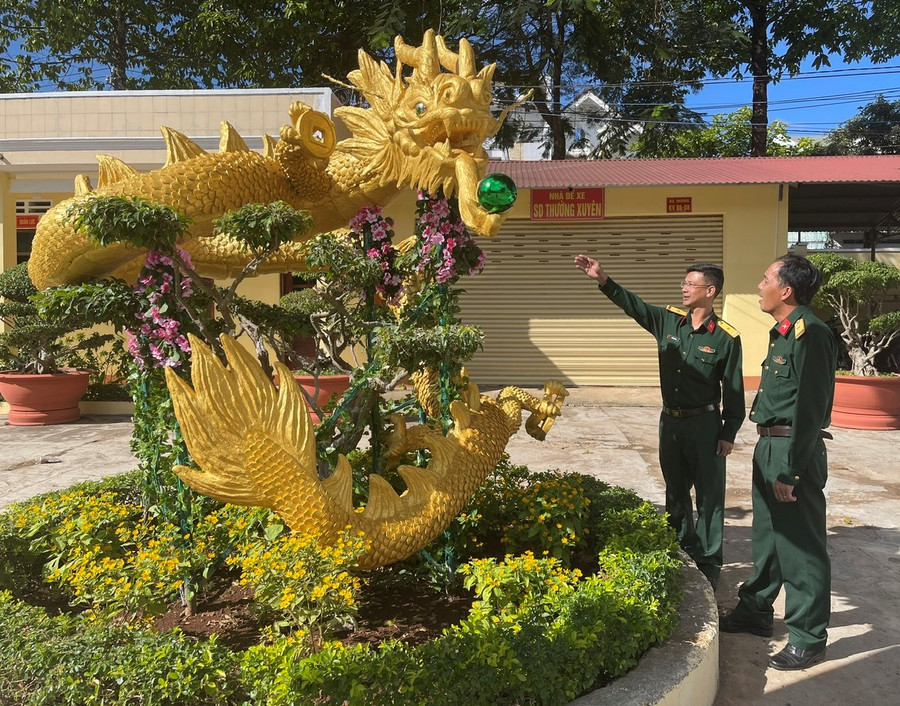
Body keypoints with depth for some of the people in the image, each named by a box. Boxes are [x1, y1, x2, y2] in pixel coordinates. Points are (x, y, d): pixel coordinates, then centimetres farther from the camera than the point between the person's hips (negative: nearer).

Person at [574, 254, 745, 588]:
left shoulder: (726, 337, -11)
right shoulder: (669, 320, 1)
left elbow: (734, 390, -8)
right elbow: (633, 304, -5)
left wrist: (729, 434, -8)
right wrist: (603, 280, -19)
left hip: (705, 424, -5)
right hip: (670, 421, 5)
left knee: (709, 495, 5)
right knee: (675, 490, 17)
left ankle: (708, 563, 17)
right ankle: (683, 551, 34)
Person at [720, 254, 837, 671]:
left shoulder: (810, 333, -18)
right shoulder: (782, 332, 13)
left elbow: (811, 409, -22)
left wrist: (790, 470, -21)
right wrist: (769, 454, 18)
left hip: (795, 452, -10)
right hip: (769, 448, 10)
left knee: (800, 546, 1)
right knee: (766, 535, 21)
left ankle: (808, 639, 15)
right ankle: (754, 612, 36)